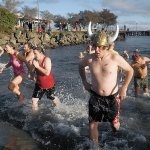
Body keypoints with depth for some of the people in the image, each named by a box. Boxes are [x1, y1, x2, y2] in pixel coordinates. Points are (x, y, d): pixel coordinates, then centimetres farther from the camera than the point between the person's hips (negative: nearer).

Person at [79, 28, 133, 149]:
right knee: (92, 124, 5)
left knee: (115, 125, 11)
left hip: (112, 98, -1)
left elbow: (130, 71, -4)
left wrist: (124, 88, -13)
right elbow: (81, 66, 13)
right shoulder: (89, 59, -11)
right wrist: (84, 82, 4)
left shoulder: (115, 58, -18)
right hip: (95, 97, 2)